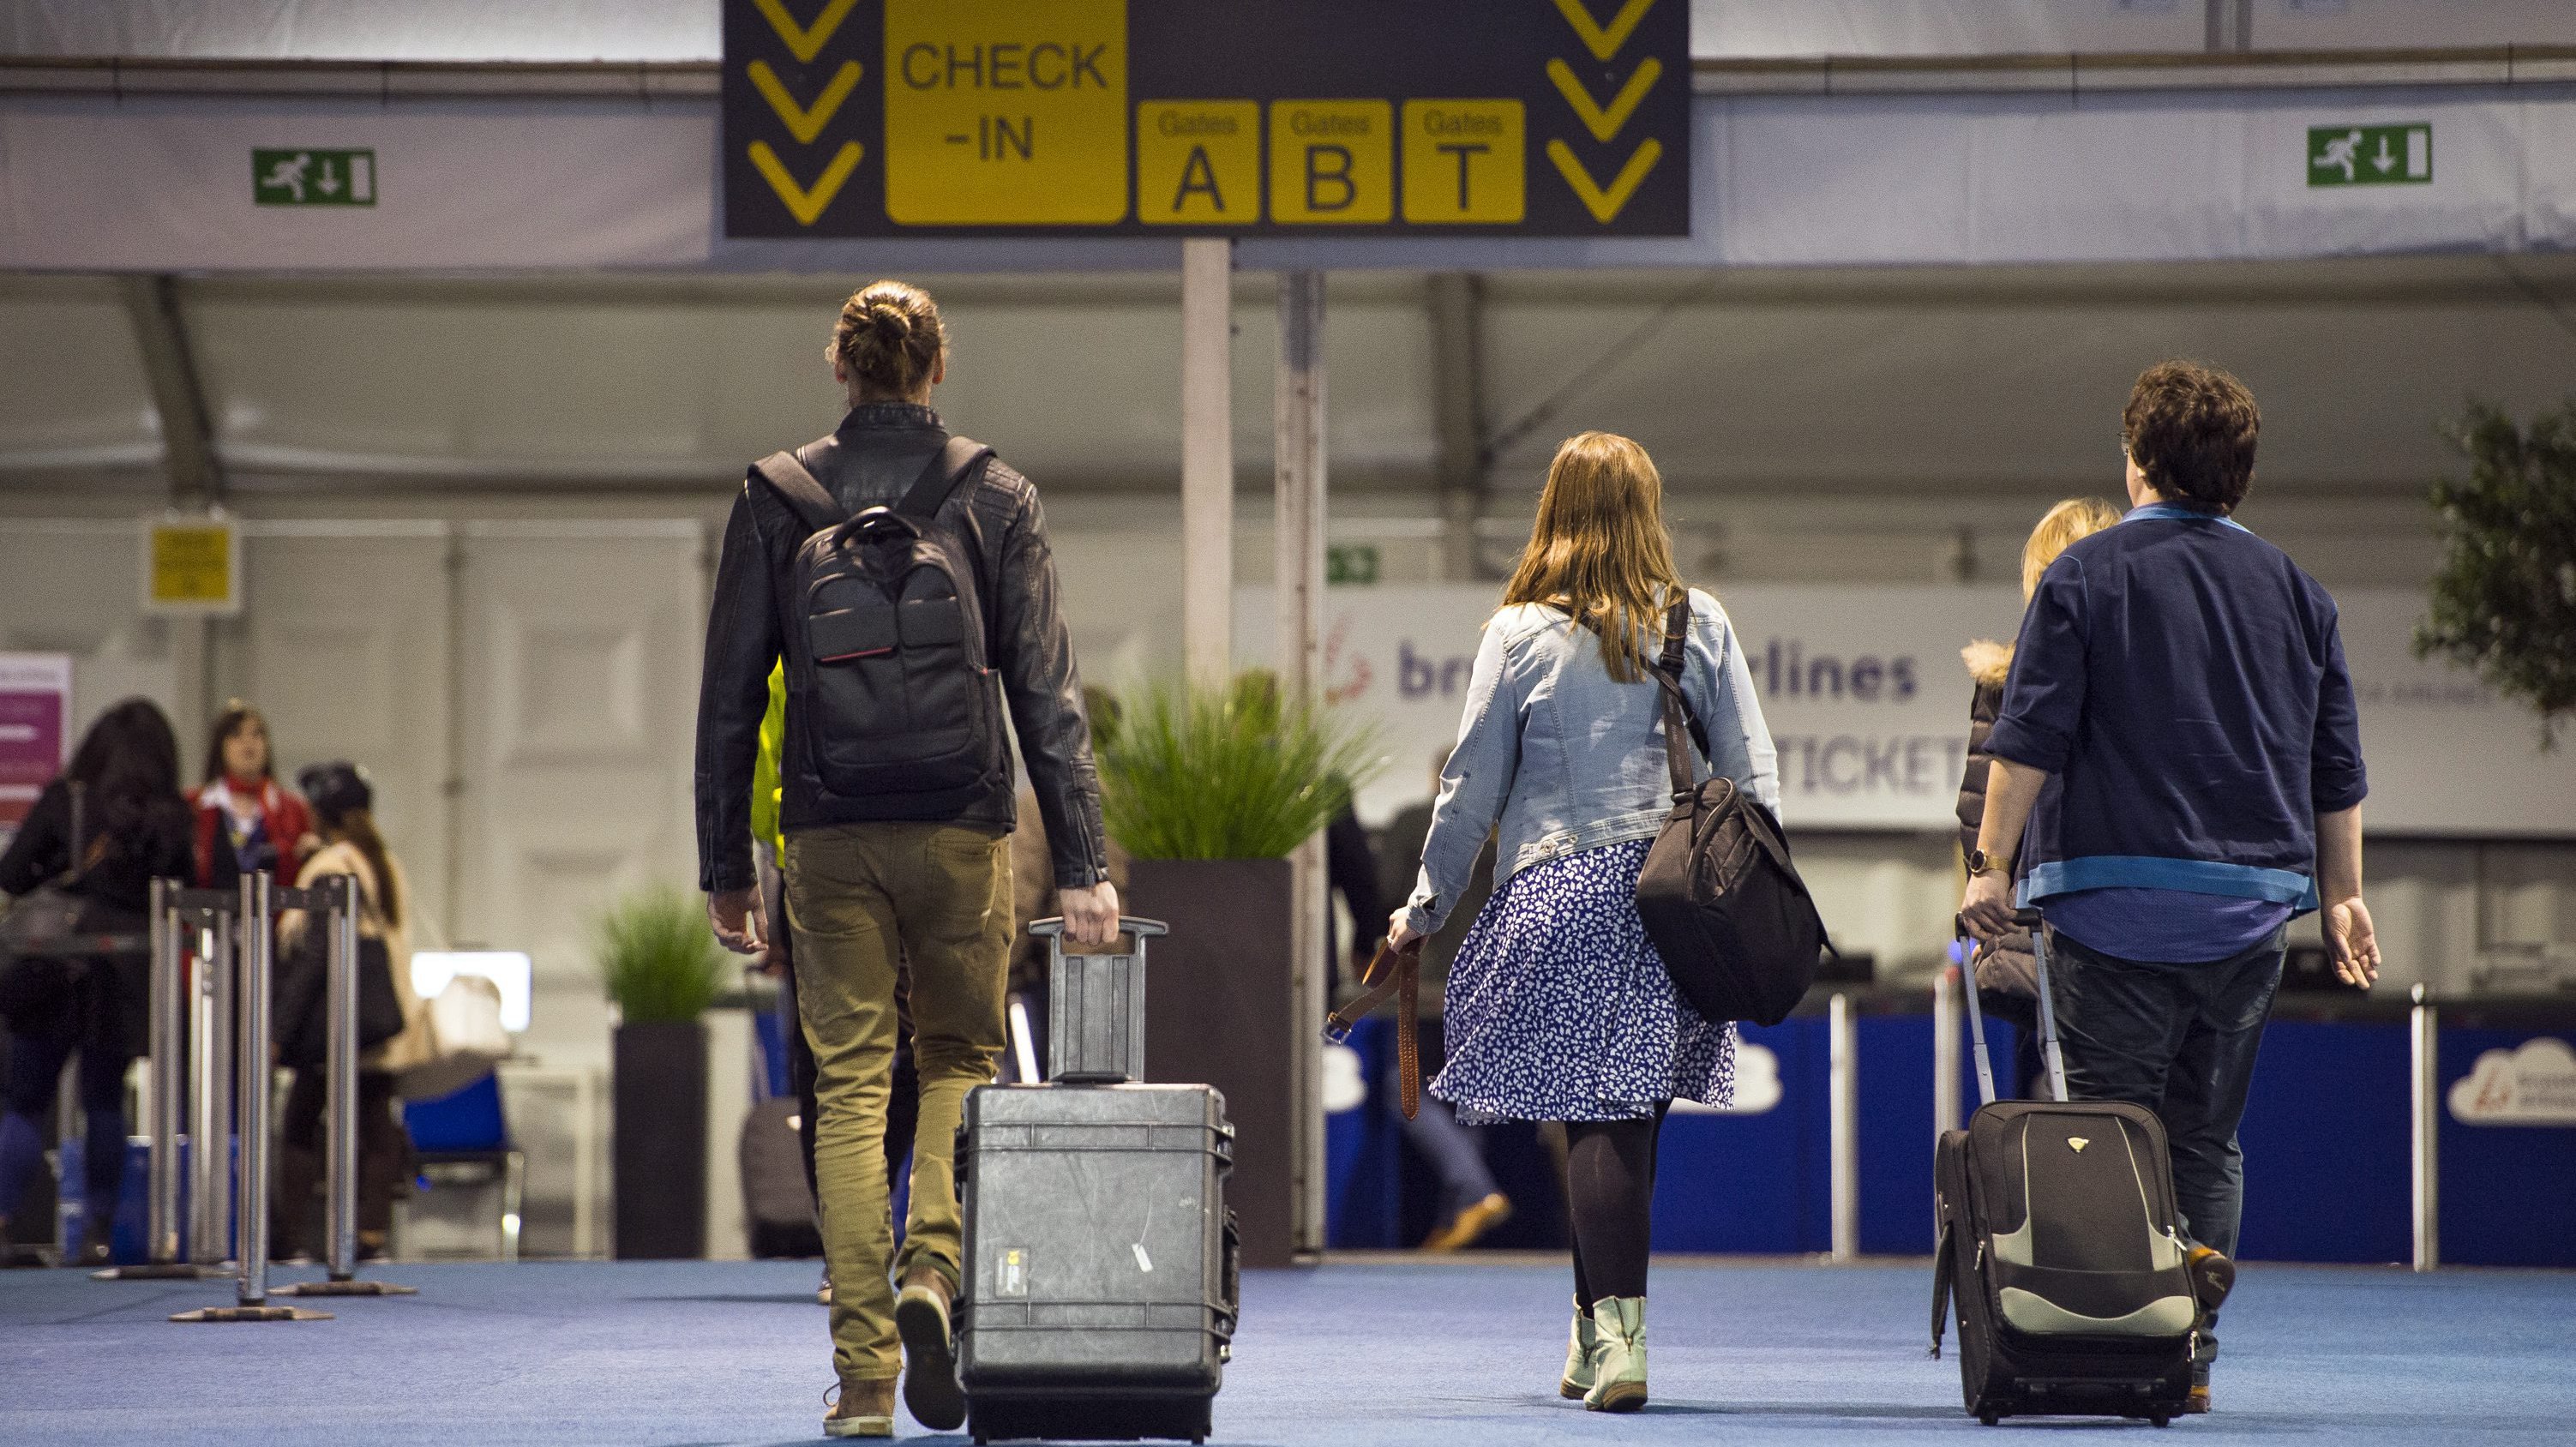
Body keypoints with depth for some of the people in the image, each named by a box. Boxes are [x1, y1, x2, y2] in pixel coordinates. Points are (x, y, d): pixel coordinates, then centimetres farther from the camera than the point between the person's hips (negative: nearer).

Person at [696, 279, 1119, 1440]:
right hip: (962, 825, 0)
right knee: (960, 1057, 16)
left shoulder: (776, 499, 2)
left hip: (830, 832, 0)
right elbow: (1046, 693, -3)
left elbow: (729, 695, 2)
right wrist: (1083, 865, -2)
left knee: (849, 1083, 4)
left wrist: (725, 866, 9)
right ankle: (932, 1270, -9)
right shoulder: (996, 497, 0)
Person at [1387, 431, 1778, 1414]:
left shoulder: (1522, 634, 0)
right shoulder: (1699, 625, 5)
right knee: (1633, 1119, 9)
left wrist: (1427, 908, 14)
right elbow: (1752, 777, 5)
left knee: (1595, 1121, -3)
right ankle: (1594, 1337, 18)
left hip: (1561, 893, -2)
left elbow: (1471, 788, 3)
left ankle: (1619, 1340, -10)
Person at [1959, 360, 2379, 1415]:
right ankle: (2191, 1353, 4)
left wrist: (1992, 862, -2)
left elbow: (2030, 736, -7)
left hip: (2117, 894, -4)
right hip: (2252, 906, 4)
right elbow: (2336, 765, 14)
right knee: (2207, 1137, 11)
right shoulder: (2293, 589, 12)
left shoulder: (2086, 575, -2)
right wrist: (2342, 895, 21)